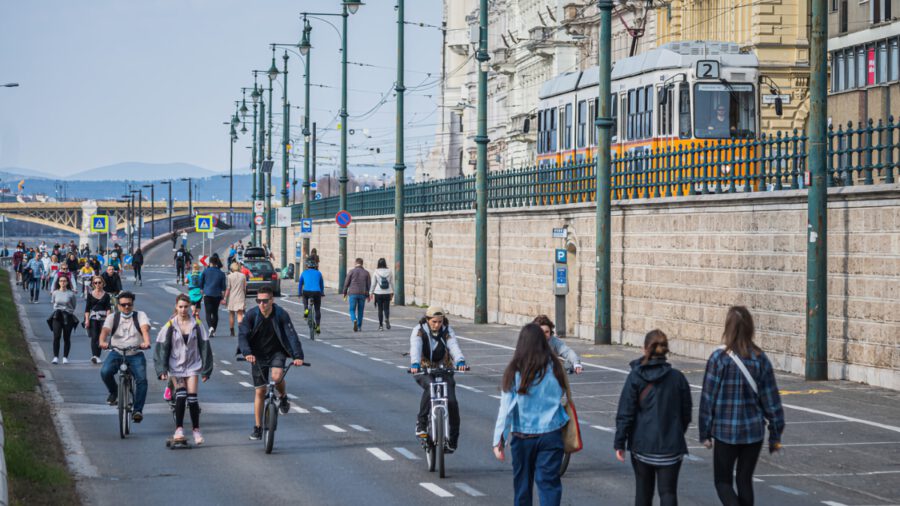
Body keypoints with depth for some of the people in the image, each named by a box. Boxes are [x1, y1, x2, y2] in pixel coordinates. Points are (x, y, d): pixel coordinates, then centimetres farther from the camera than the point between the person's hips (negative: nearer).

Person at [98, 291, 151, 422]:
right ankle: (113, 392, 4)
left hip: (135, 354, -1)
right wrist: (102, 342, -32)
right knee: (105, 372, -27)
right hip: (116, 353, 1)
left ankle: (137, 410, -16)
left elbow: (145, 328, -13)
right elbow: (105, 330, -9)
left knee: (142, 380, -22)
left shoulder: (140, 315, 6)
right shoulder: (112, 317, 9)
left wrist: (146, 342, -35)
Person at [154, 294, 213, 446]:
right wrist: (162, 370, -7)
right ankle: (179, 429, -8)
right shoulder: (170, 326, -3)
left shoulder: (196, 325, 1)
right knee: (180, 395, -13)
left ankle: (196, 430, 6)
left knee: (192, 397, -5)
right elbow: (162, 347, -2)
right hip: (175, 366, -1)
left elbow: (204, 346, 5)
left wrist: (206, 370, 4)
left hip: (192, 365, 1)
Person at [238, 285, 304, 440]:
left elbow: (291, 335, -22)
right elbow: (242, 335, -21)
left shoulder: (281, 315, -17)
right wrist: (247, 353, -39)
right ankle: (257, 428, 15)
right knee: (260, 392, 3)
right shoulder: (251, 315, -14)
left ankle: (283, 397, 4)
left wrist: (298, 356, -36)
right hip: (258, 355, 1)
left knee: (277, 376, -31)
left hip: (277, 352, -1)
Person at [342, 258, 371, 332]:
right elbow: (369, 285, 3)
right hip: (362, 294, 2)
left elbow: (346, 283, -2)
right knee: (360, 311, 14)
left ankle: (354, 320, -24)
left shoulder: (351, 272, -3)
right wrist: (368, 295, 12)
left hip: (353, 294, -2)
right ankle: (359, 326, 16)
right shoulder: (366, 273, 2)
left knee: (352, 310, 4)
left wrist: (345, 293, 10)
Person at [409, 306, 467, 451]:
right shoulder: (419, 331, -10)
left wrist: (460, 361, -42)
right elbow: (415, 347, -28)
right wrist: (414, 364, -48)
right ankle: (421, 424, -22)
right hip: (424, 370, -2)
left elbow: (454, 346, -21)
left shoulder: (447, 331, -4)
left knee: (451, 401, -14)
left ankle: (452, 439, 2)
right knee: (430, 387, -35)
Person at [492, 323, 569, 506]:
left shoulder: (514, 372, -9)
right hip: (550, 434, 0)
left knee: (522, 483, 16)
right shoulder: (554, 368, -5)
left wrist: (498, 440, -7)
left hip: (522, 436, 0)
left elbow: (506, 408, -10)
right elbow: (561, 395, 8)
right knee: (549, 482, -1)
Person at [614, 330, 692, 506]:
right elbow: (686, 413, 6)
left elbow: (625, 414, -8)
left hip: (641, 445, 0)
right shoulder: (677, 377, -2)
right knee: (668, 492, 0)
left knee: (643, 491, 17)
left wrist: (619, 443, -2)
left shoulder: (635, 377, -6)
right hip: (670, 445, 0)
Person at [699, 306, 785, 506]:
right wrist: (775, 435, 9)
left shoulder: (719, 358, -12)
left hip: (726, 431, -3)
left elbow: (709, 398, -9)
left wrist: (705, 433, 0)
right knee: (745, 480, 16)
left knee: (723, 481, 9)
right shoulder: (760, 359, -3)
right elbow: (771, 399, 1)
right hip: (754, 431, 3)